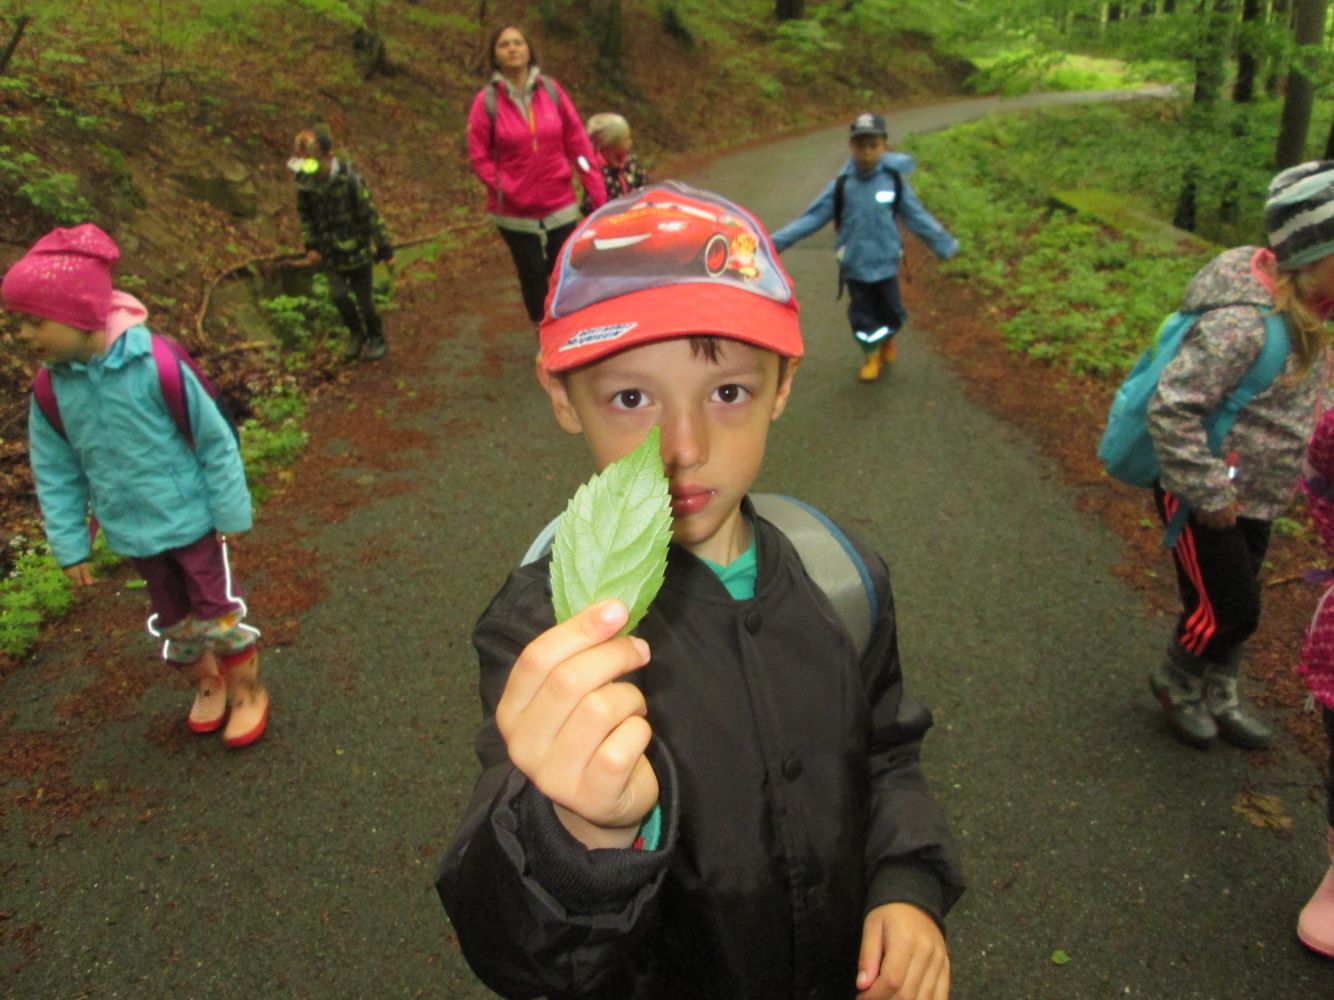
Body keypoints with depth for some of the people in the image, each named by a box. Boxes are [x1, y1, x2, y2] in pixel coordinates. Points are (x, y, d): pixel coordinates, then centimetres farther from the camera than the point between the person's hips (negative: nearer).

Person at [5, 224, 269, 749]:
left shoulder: (158, 366, -24)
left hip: (191, 520, -4)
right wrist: (70, 544, 4)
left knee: (217, 612, 7)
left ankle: (248, 691, 29)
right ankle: (206, 685, 42)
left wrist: (232, 514, -11)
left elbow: (216, 442, -15)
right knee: (174, 621, 19)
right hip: (133, 533, 5)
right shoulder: (51, 389, -9)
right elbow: (55, 473, 3)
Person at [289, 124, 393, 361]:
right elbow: (305, 214, 8)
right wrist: (311, 245, 3)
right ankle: (356, 333, 18)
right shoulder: (305, 182, -9)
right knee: (338, 294, -8)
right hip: (330, 252, 4)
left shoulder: (350, 180, -23)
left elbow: (370, 215, -15)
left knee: (364, 298, 5)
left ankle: (377, 339, 28)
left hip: (357, 250, -4)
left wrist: (384, 249, -10)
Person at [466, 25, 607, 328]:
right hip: (515, 212, -1)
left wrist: (598, 195, -3)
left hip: (561, 206, 1)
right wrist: (503, 188, -13)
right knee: (533, 275, 11)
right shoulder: (487, 100, -7)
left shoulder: (551, 90, -2)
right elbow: (479, 156, -2)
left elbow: (578, 144, -1)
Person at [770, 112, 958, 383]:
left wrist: (945, 245, 6)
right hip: (854, 265, 0)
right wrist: (777, 241, -11)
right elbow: (812, 218, -6)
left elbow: (917, 217, 2)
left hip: (885, 264, 0)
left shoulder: (895, 181, -7)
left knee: (892, 313, 11)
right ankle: (871, 355, 36)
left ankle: (886, 339, 45)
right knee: (862, 315, 10)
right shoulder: (841, 185, -7)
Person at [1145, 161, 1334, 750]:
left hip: (1253, 498, 9)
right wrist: (1209, 496, -25)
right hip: (1203, 500, -9)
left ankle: (1218, 696, 41)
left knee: (1235, 604, 20)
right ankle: (1176, 681, 32)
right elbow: (1170, 408, -31)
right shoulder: (1244, 322, -29)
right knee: (1227, 610, 3)